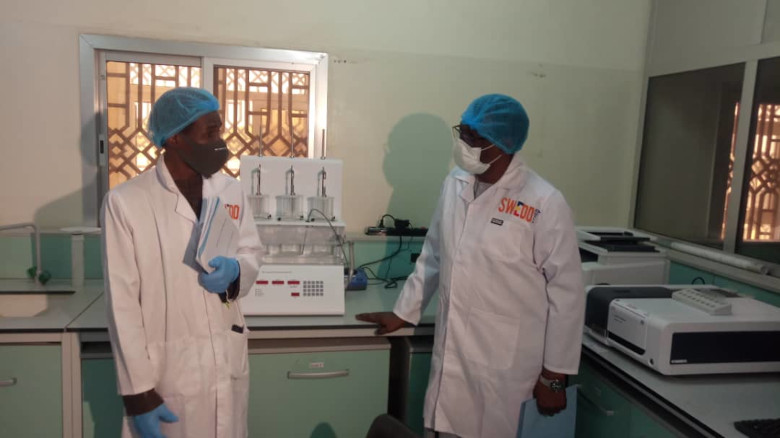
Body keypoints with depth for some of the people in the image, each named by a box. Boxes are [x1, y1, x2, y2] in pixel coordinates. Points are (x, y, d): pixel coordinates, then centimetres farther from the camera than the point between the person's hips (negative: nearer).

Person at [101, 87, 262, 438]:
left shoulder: (230, 190, 1)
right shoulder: (125, 202, -13)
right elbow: (122, 305, -11)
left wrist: (235, 270, -12)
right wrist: (138, 391, -11)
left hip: (229, 364, 4)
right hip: (167, 372, -4)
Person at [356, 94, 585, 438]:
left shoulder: (545, 205, -15)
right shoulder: (456, 182, 2)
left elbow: (566, 293, -10)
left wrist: (555, 375, -6)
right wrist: (404, 313, 15)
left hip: (505, 361, -5)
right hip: (449, 351, 5)